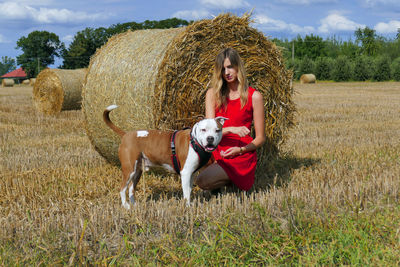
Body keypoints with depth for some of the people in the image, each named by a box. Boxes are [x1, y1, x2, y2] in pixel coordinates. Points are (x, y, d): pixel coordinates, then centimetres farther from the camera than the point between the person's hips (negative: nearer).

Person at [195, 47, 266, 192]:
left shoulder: (254, 96, -5)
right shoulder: (213, 93, 5)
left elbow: (260, 138, -2)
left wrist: (240, 149, -19)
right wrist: (230, 129, -24)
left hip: (241, 157, -5)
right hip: (218, 152, 5)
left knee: (202, 181, -23)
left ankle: (234, 179, 6)